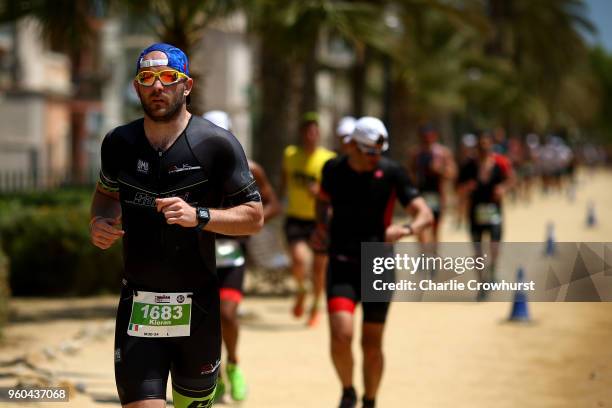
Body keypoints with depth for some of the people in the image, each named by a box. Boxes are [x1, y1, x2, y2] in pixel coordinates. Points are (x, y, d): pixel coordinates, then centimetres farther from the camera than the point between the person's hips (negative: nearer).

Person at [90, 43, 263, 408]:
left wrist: (199, 216, -21)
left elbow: (254, 217, -5)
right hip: (137, 305, 2)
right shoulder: (119, 142, 5)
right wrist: (100, 221, 2)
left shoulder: (217, 144, -6)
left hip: (197, 306, -2)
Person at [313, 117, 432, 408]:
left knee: (372, 345, 5)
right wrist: (321, 226, 3)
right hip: (342, 265, 1)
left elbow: (425, 214, -13)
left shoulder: (391, 173, -8)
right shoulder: (333, 169, -1)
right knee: (341, 335, -18)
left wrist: (407, 229, -34)